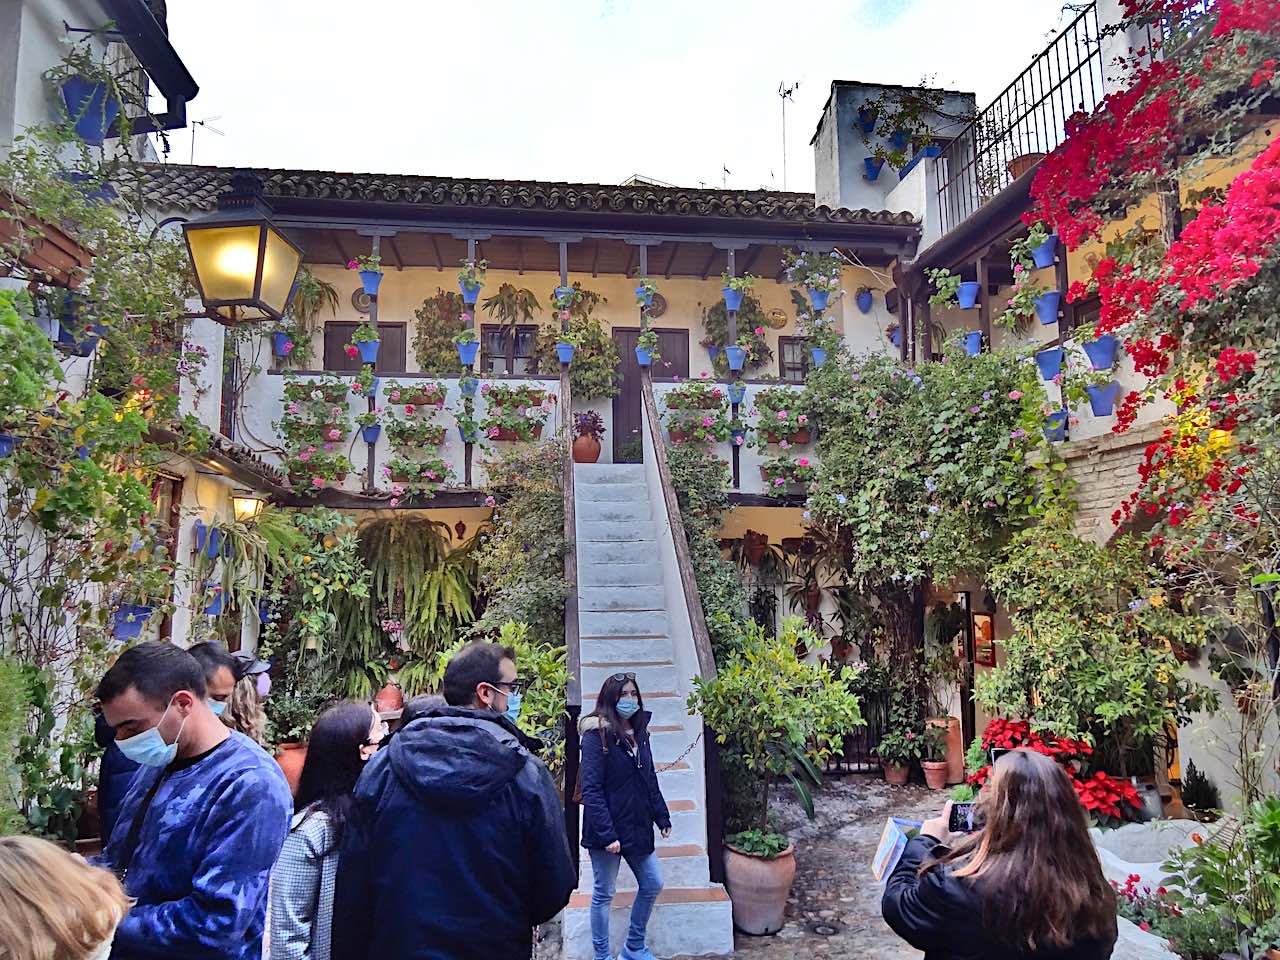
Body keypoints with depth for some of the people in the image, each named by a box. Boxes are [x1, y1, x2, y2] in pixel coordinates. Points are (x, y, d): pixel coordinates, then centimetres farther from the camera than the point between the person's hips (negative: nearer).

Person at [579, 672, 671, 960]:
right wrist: (606, 834, -24)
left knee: (652, 885, 14)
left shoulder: (639, 732, 6)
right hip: (608, 830, -7)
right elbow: (591, 790, -19)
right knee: (604, 893, 7)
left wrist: (662, 817, 12)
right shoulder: (597, 735, -16)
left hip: (638, 826, 7)